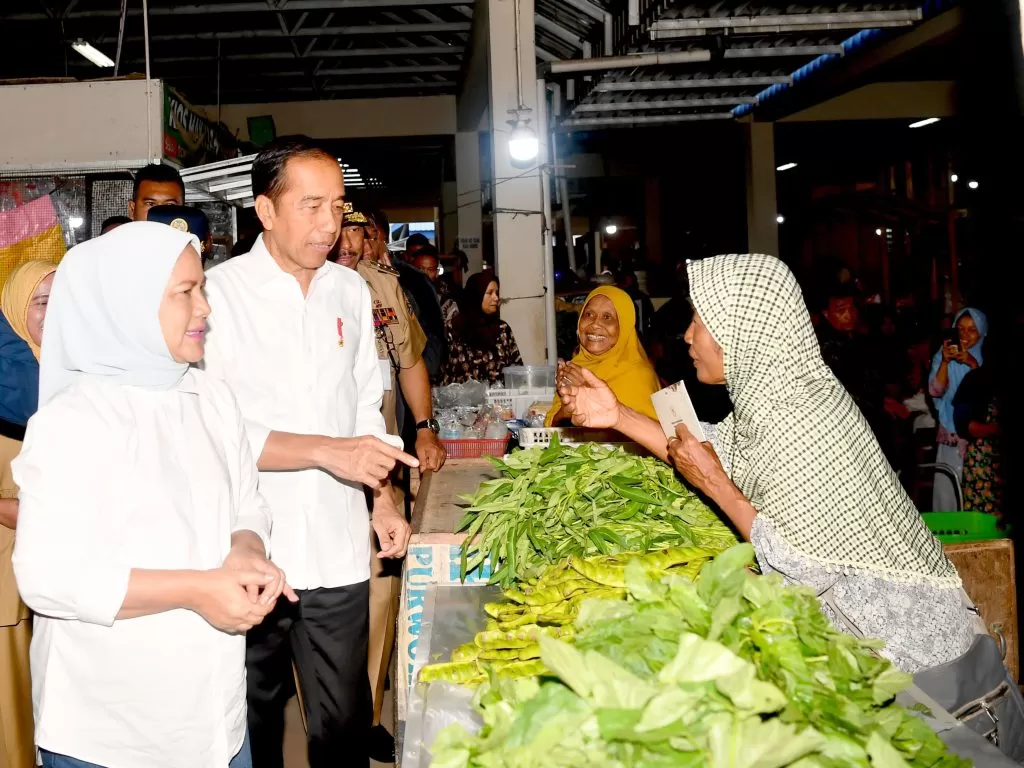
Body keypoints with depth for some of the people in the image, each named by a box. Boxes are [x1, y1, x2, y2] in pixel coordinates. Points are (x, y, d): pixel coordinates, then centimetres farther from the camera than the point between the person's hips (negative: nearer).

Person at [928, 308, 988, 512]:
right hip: (951, 433, 1)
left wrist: (972, 363, -22)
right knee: (948, 485, -3)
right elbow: (936, 391, -4)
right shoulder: (943, 355, 6)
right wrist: (945, 362, -16)